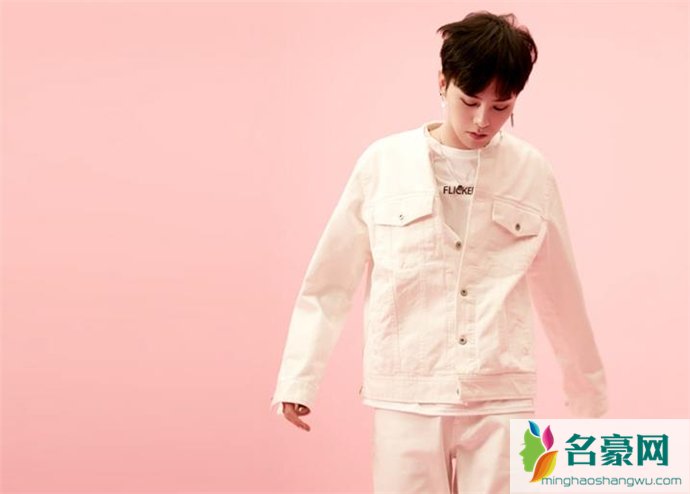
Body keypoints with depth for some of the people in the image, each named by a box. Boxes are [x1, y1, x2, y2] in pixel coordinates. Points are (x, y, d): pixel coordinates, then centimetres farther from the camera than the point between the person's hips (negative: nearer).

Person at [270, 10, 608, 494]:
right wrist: (299, 379, 0)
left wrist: (589, 390, 18)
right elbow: (329, 281, 3)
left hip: (501, 397, 1)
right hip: (406, 395, 0)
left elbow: (560, 292, 11)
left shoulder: (533, 174, 1)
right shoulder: (383, 164, -1)